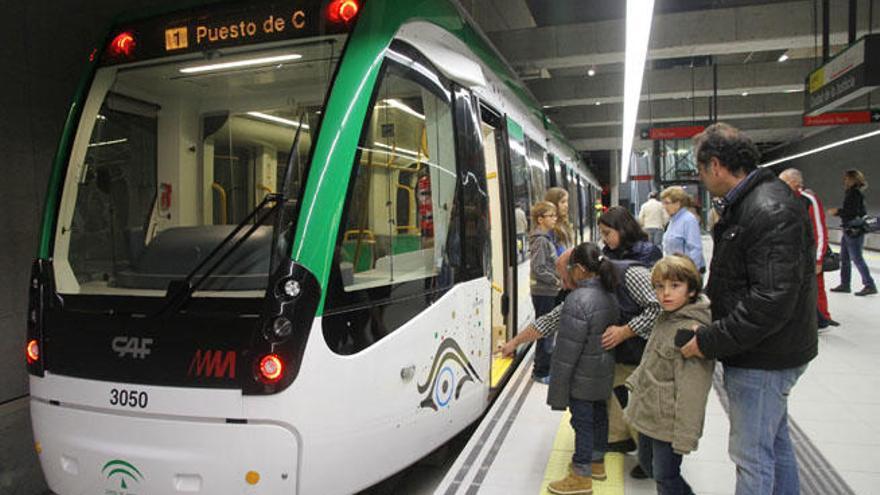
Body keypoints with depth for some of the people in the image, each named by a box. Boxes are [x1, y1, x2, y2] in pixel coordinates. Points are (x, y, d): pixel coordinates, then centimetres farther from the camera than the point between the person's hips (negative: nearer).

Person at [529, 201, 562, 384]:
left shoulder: (546, 237, 12)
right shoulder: (540, 240, -16)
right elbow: (539, 269, -21)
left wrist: (558, 279, 8)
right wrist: (557, 281, -14)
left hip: (548, 292, 9)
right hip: (544, 292, -9)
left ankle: (543, 367, 27)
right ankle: (541, 372, 9)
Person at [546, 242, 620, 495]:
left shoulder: (578, 300, -26)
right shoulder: (610, 295, 1)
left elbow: (568, 349, -24)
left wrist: (558, 386, -15)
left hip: (582, 379, -8)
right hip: (603, 374, 9)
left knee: (583, 421, 3)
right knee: (598, 415, 21)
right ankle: (597, 462, 40)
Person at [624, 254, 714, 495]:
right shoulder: (666, 317, 5)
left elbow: (691, 391, -23)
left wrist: (684, 437, -21)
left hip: (668, 421, -9)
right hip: (650, 414, 9)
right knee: (646, 461, 22)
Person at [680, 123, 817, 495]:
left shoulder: (772, 212, -24)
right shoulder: (743, 204, 10)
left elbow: (771, 301, -30)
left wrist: (709, 341, -23)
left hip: (763, 360, -10)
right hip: (765, 354, 10)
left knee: (752, 453, 3)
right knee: (774, 440, 24)